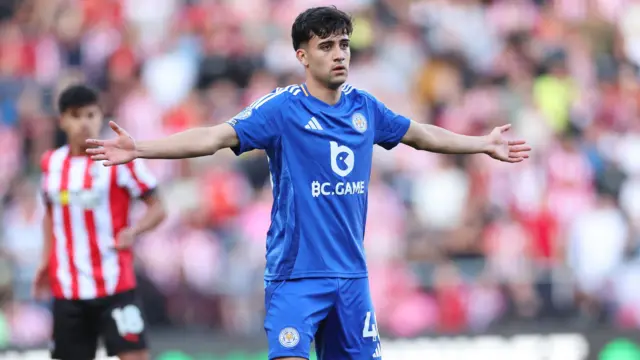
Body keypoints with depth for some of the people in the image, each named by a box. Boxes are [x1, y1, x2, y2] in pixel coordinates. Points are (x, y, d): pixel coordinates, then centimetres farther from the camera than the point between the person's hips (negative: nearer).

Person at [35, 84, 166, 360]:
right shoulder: (52, 163, 7)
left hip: (114, 286, -4)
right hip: (67, 288, 4)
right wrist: (47, 259, 13)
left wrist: (133, 231, -24)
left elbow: (157, 208, -5)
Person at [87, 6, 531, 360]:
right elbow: (215, 137, -18)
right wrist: (139, 149, -29)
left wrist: (485, 144, 33)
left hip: (351, 273, 5)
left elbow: (421, 134, 24)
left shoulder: (364, 107, 7)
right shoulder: (281, 109, -9)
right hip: (295, 273, -5)